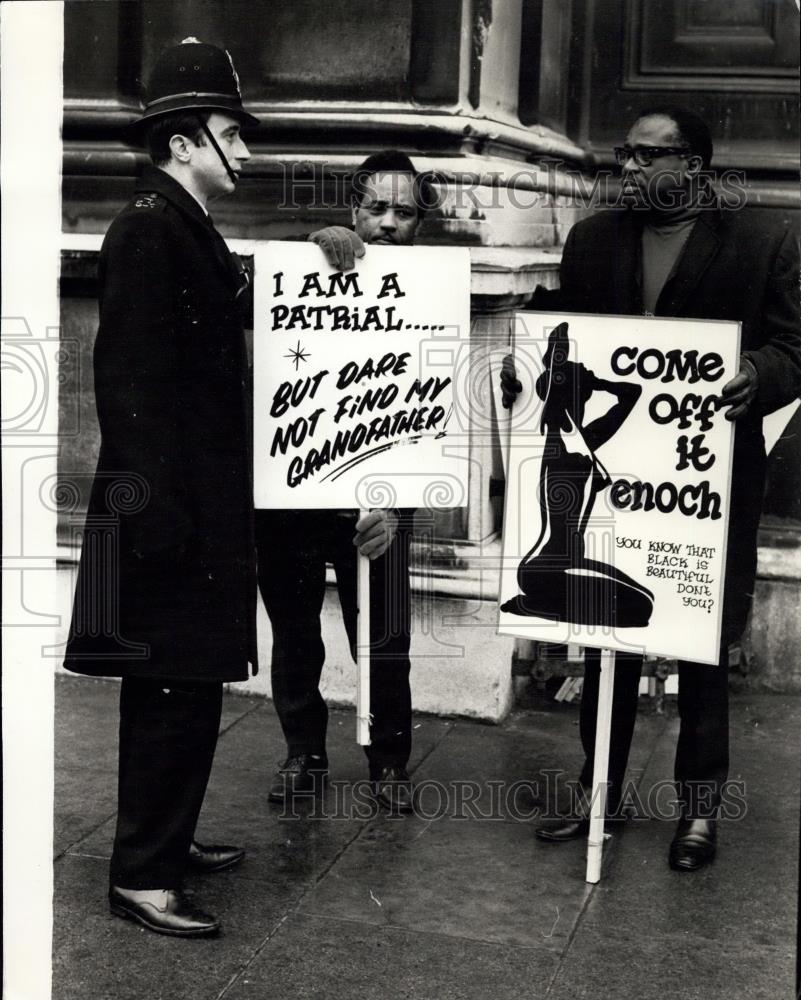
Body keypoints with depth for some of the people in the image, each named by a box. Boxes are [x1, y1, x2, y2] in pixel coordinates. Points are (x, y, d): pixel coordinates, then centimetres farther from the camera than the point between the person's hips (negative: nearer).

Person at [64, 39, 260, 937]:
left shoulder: (188, 230, 15)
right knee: (176, 690, -4)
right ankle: (141, 875, 7)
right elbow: (132, 377, -20)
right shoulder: (148, 230, -14)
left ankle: (165, 837, 30)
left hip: (199, 507, 10)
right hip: (169, 511, -10)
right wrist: (154, 505, -23)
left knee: (179, 689, 17)